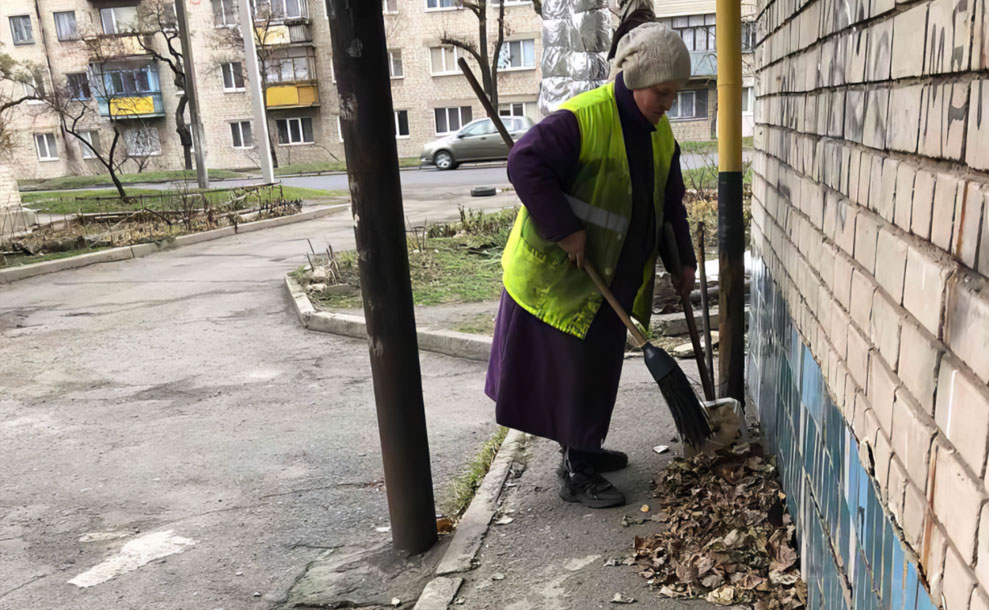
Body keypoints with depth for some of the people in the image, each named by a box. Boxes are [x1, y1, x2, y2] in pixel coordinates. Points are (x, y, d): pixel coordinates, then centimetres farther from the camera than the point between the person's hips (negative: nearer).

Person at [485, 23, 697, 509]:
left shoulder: (660, 134, 7)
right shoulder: (581, 118, -20)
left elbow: (669, 204, 17)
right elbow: (525, 164, -26)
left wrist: (683, 261, 14)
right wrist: (565, 229, -27)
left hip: (613, 276, 8)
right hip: (557, 272, -8)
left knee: (601, 364, 16)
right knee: (575, 368, -4)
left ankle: (584, 448, 34)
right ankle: (575, 474, 8)